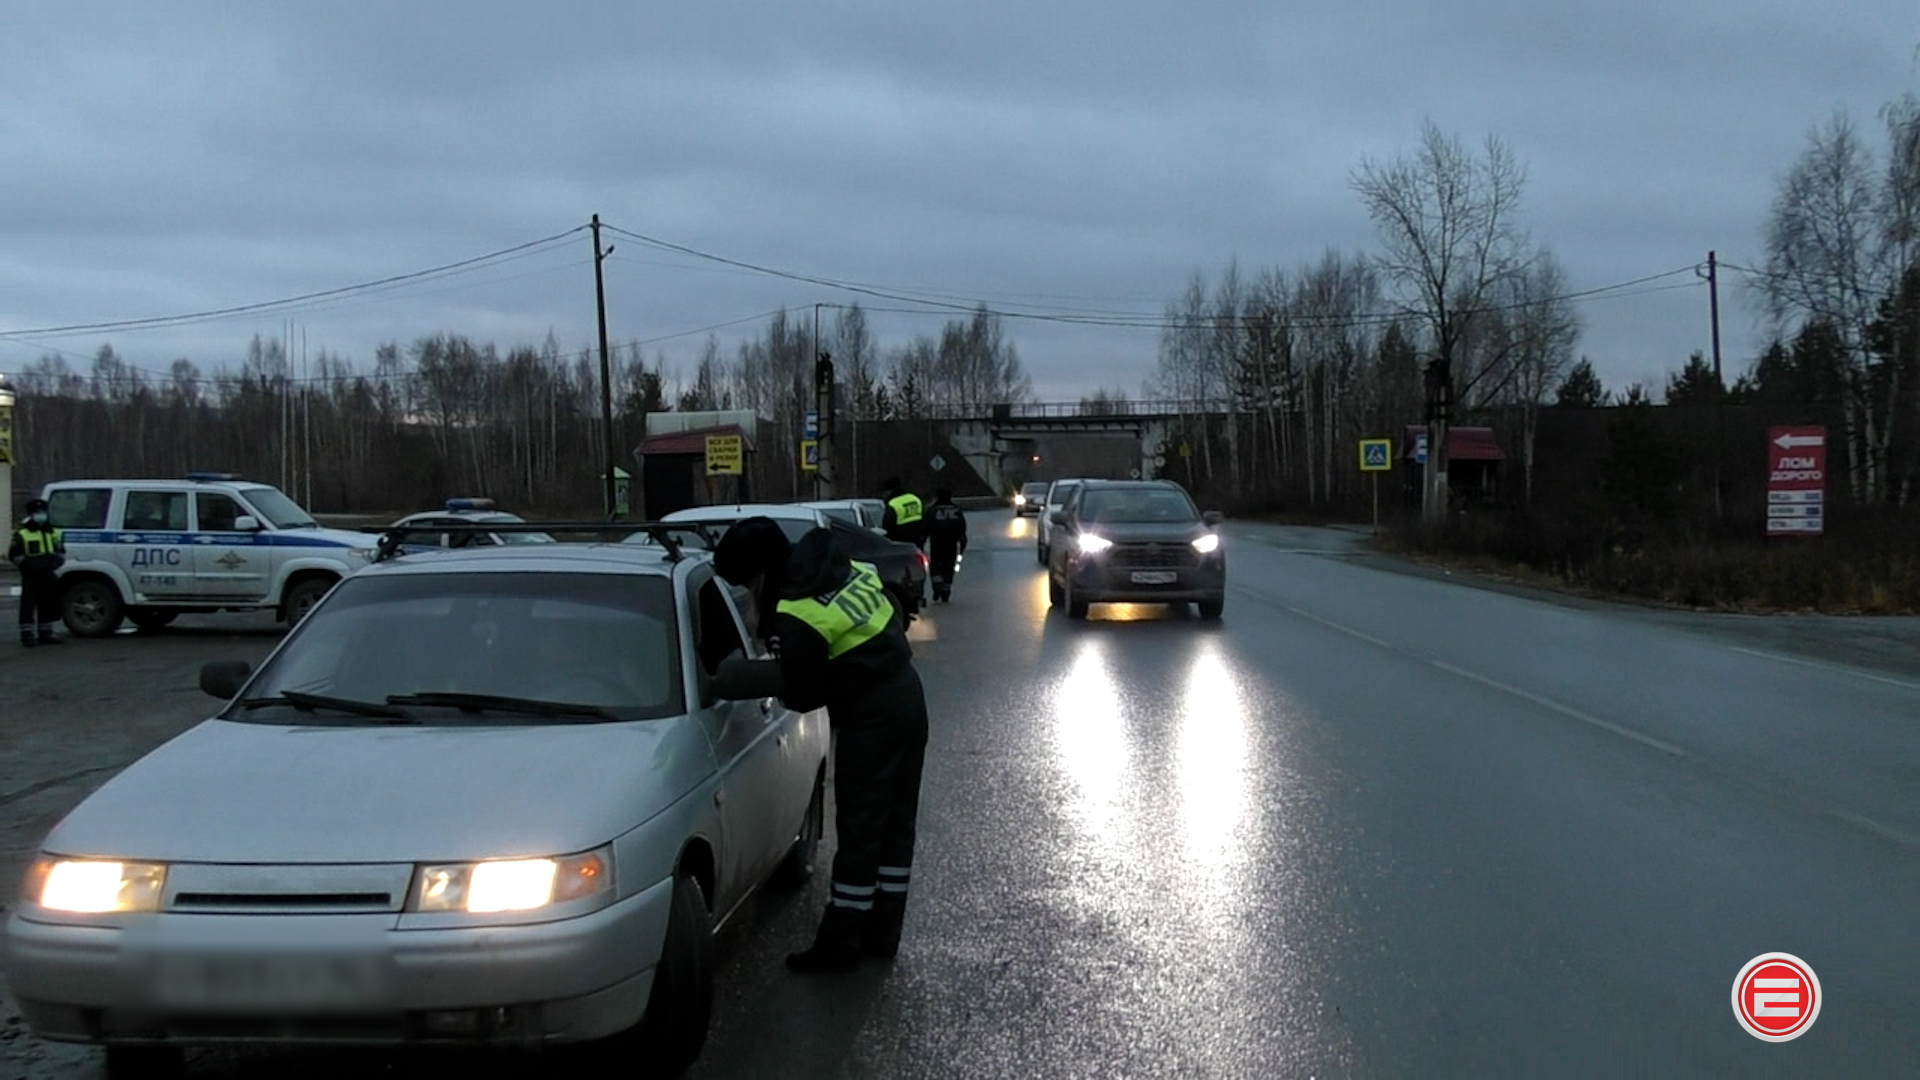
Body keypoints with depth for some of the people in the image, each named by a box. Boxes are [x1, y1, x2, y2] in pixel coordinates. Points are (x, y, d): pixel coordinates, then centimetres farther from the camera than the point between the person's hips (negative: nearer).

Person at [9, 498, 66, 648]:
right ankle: (27, 635, -4)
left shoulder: (54, 533, 13)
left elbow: (61, 553, 18)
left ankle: (45, 634, 19)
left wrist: (54, 562, -1)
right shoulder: (21, 534, -3)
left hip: (49, 575, 5)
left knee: (48, 605, 9)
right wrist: (30, 564, -14)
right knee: (28, 605, -7)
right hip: (30, 576, -5)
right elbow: (14, 555, -5)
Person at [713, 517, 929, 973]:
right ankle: (883, 932, 25)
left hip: (869, 720, -9)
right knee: (895, 824, 14)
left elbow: (802, 695, -13)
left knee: (859, 832, 1)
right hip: (908, 699, 9)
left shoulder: (796, 619, -19)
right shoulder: (851, 569, 5)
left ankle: (840, 942, 11)